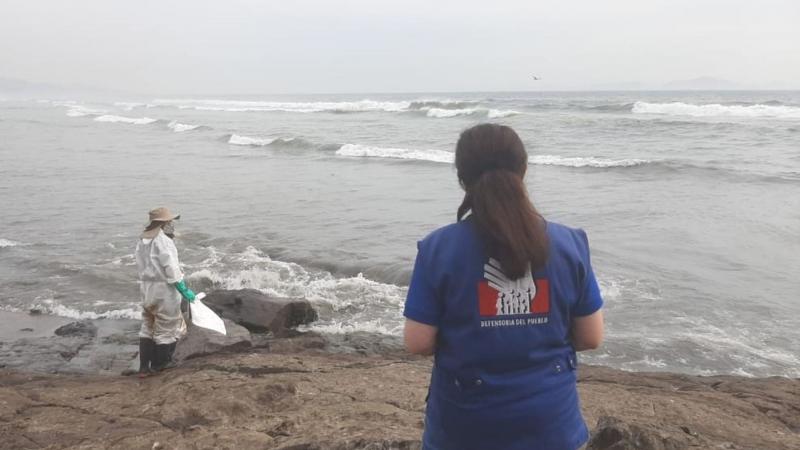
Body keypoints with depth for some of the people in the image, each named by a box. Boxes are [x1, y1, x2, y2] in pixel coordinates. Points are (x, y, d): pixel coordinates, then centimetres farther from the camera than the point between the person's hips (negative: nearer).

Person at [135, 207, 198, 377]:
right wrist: (185, 290, -16)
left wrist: (148, 289, 16)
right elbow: (172, 270, -21)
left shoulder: (142, 241, 9)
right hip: (164, 289, -8)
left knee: (148, 328, 15)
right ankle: (160, 364, 18)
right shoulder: (164, 241, -17)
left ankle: (144, 367, 17)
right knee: (166, 328, 7)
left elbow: (143, 267, 8)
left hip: (147, 288, 8)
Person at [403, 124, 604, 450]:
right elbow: (591, 337, -3)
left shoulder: (438, 248, -15)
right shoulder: (570, 243, -8)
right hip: (549, 419, 2)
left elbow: (418, 342, -13)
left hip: (465, 423, -1)